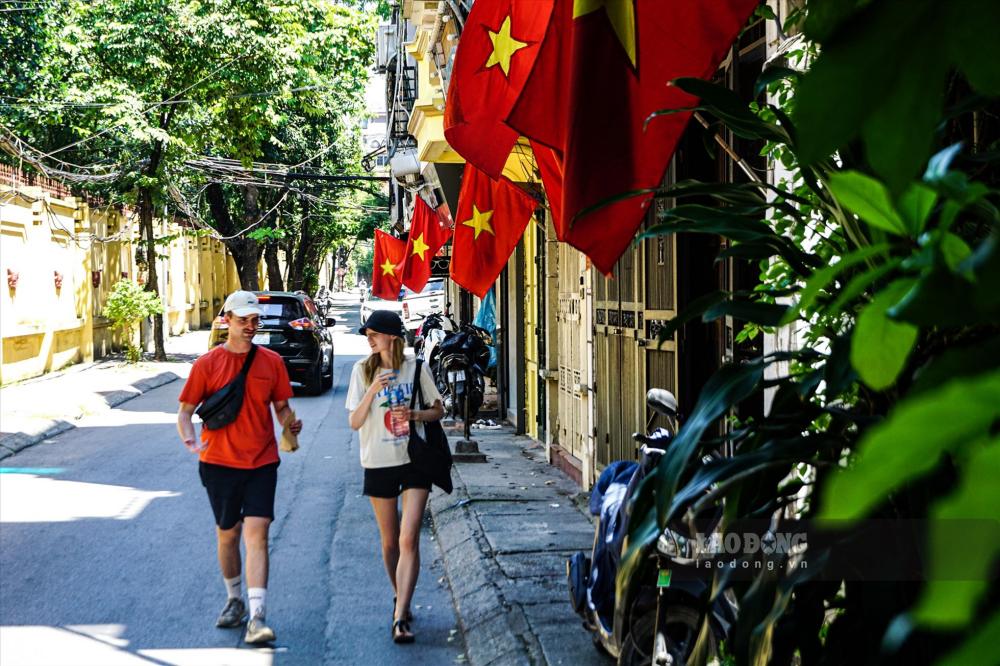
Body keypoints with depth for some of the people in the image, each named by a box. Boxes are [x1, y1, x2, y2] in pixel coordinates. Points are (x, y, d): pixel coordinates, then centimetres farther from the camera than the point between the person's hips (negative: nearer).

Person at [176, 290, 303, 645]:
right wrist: (190, 440, -19)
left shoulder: (272, 362, 3)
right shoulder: (207, 364, -1)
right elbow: (185, 411, 1)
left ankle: (256, 617, -14)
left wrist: (291, 425, -12)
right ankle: (234, 600, 35)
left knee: (257, 534, -11)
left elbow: (281, 407, 10)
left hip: (261, 462, 0)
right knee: (227, 534, 13)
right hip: (219, 462, 0)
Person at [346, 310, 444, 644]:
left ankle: (400, 618, -15)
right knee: (390, 542, 12)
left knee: (408, 540, -12)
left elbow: (438, 410, 7)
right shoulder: (363, 370, 0)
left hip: (414, 461, -1)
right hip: (378, 463, 1)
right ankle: (399, 597, 36)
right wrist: (373, 390, -19)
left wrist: (413, 414, -13)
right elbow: (355, 422, -5)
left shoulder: (416, 367, -2)